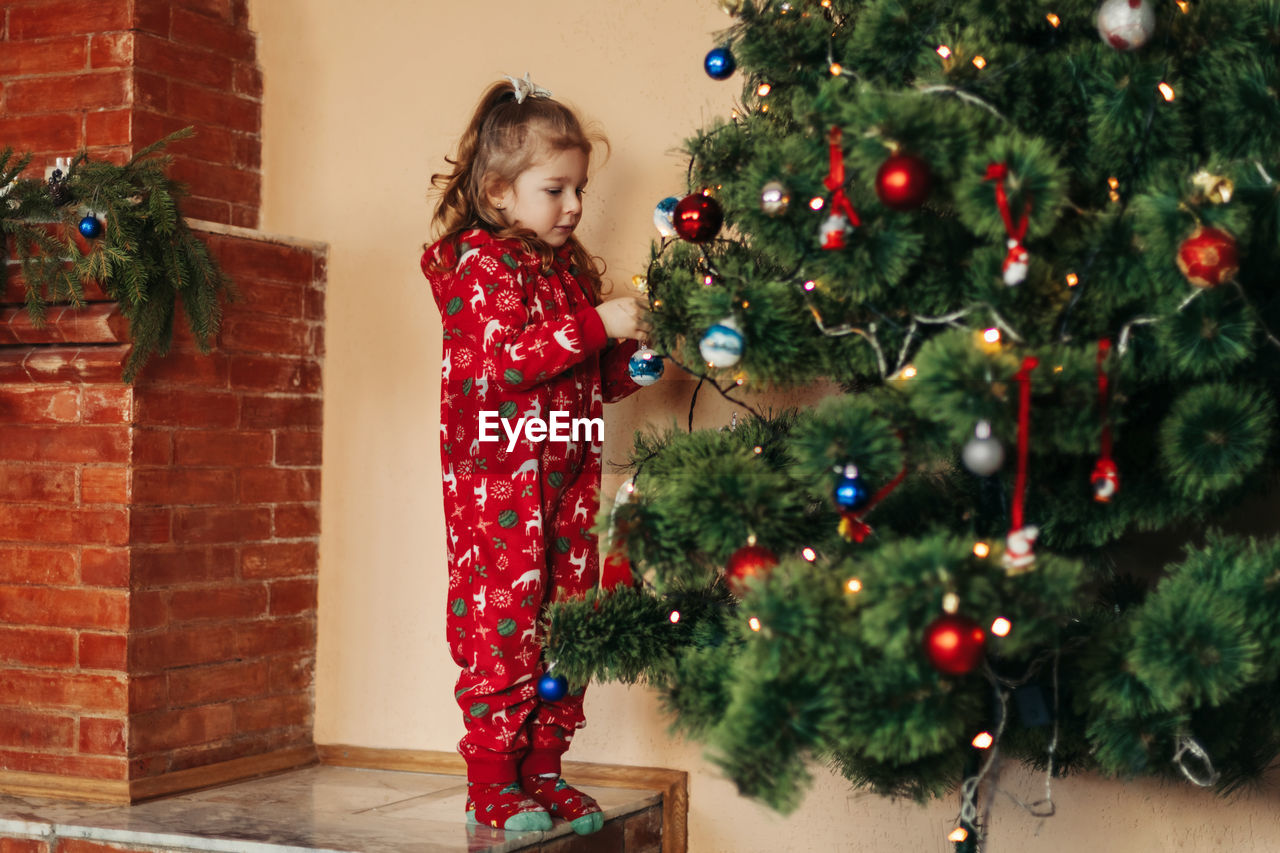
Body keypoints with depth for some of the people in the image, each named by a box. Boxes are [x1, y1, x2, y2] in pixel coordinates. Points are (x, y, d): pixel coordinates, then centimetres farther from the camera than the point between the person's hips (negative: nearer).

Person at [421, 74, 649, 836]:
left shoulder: (572, 267, 16)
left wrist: (632, 350, 3)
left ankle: (541, 771, 19)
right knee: (501, 627, -5)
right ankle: (491, 786, 3)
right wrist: (594, 325, -24)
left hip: (567, 481, 8)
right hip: (497, 481, -7)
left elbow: (598, 380, 23)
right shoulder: (478, 264, -7)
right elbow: (501, 360, -22)